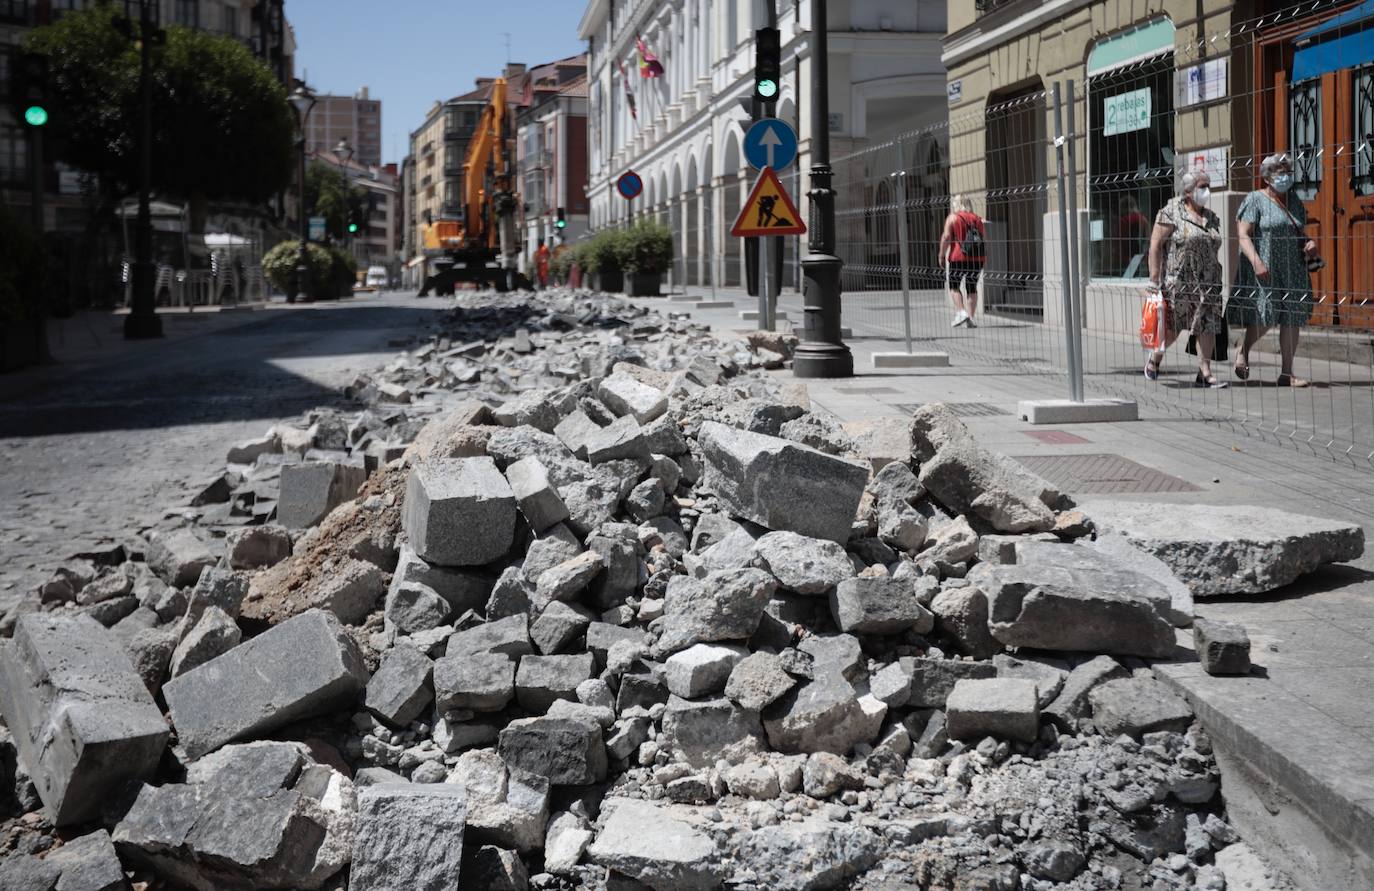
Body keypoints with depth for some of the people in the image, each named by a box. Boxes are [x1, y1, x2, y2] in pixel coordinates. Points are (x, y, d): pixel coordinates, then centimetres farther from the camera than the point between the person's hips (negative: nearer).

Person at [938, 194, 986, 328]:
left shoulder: (952, 218, 1)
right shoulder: (977, 219, 13)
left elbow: (946, 237, -10)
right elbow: (985, 240, 11)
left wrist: (941, 255, -4)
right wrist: (983, 256, 19)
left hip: (958, 258, -4)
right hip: (978, 258, 4)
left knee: (953, 285, 10)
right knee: (972, 288, 13)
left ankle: (961, 312, -6)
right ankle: (971, 318, 8)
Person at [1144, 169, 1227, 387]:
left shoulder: (1212, 219, 15)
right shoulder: (1171, 213, -5)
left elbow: (1213, 250, 20)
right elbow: (1155, 245, -9)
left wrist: (1217, 281, 17)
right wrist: (1154, 279, -14)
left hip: (1207, 284, 5)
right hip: (1178, 281, -5)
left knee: (1208, 327, -3)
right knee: (1172, 327, 4)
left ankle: (1205, 373, -1)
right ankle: (1155, 357, 30)